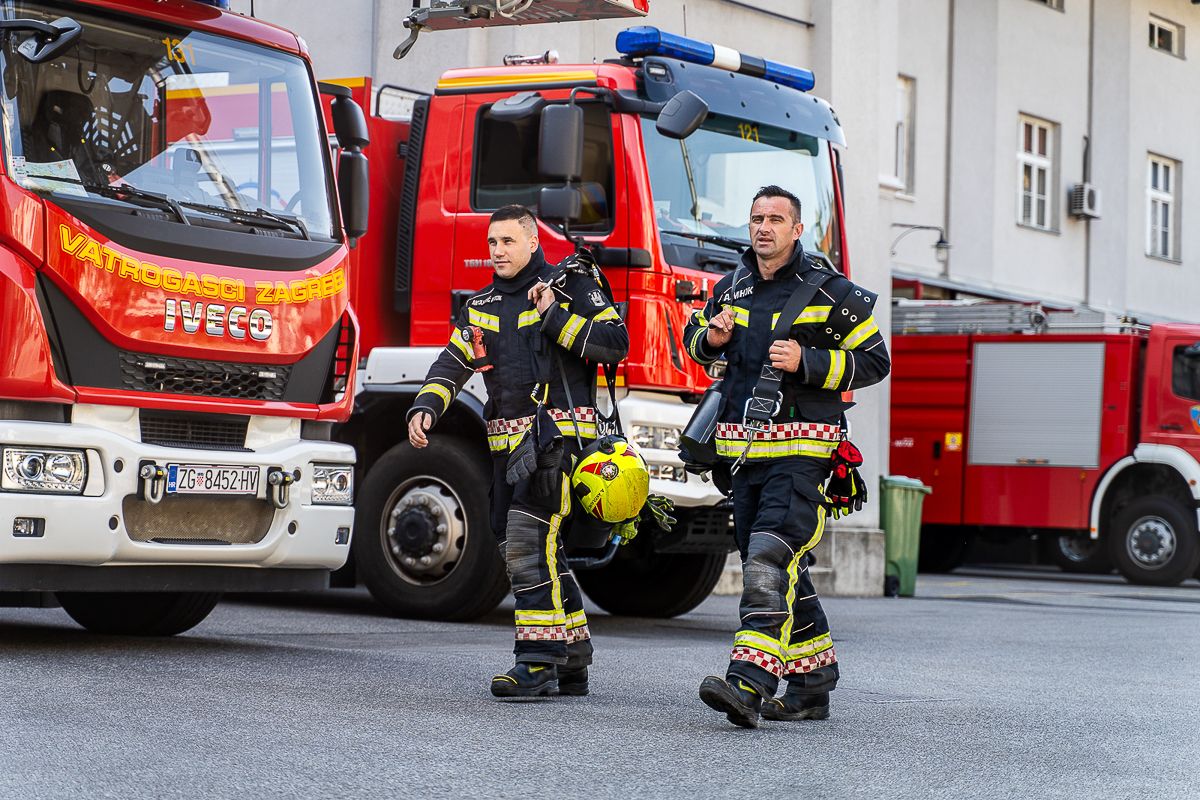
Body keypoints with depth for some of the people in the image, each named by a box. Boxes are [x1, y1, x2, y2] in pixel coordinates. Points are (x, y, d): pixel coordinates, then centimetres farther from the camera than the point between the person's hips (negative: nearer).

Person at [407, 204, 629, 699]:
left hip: (558, 432, -7)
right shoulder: (482, 307, 19)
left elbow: (616, 343, -9)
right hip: (507, 441, 7)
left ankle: (539, 661, -17)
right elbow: (452, 363, 11)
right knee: (533, 550, 10)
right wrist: (425, 408, -5)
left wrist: (556, 317, -13)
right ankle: (573, 661, 20)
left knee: (528, 538, -19)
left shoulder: (570, 286, 0)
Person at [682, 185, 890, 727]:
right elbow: (696, 339, 27)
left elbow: (874, 362, -2)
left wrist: (806, 362, -15)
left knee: (770, 557, -20)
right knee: (783, 570, 11)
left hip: (803, 451, -6)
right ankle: (812, 682, 22)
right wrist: (711, 339, 2)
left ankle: (749, 682, -29)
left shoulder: (830, 295, -3)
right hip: (745, 450, 6)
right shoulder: (731, 289, 12)